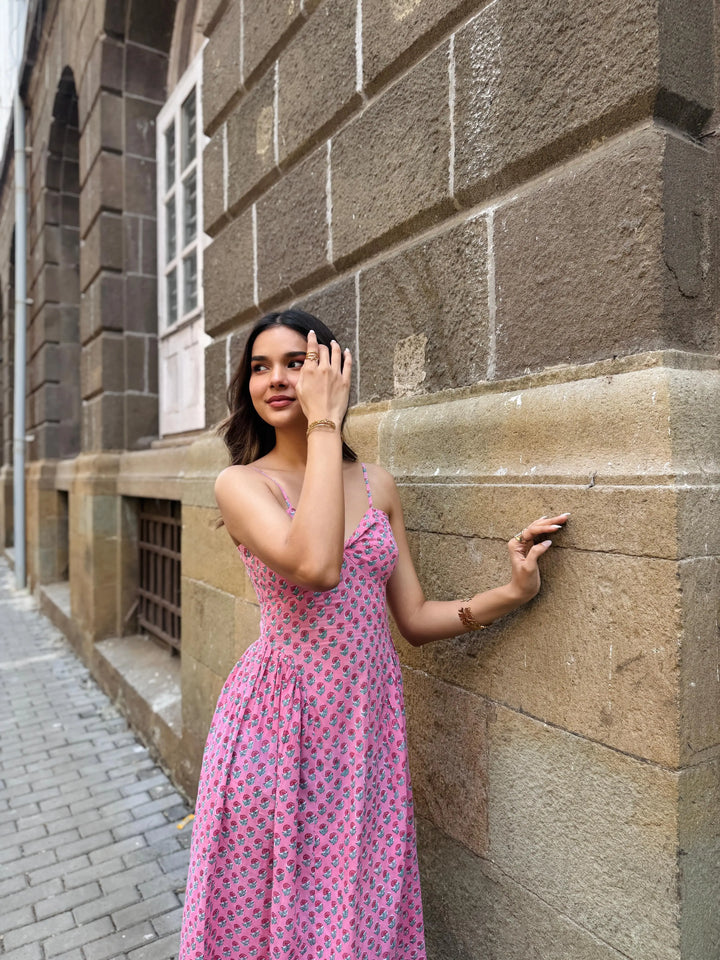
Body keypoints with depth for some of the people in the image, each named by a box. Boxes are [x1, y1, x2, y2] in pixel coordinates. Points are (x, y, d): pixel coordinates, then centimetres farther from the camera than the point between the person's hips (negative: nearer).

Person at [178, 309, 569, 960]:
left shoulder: (377, 484, 4)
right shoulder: (241, 483, -7)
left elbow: (414, 618, 5)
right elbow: (314, 565, -29)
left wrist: (511, 593, -8)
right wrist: (324, 423, -22)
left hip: (369, 721, 3)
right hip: (280, 717, -3)